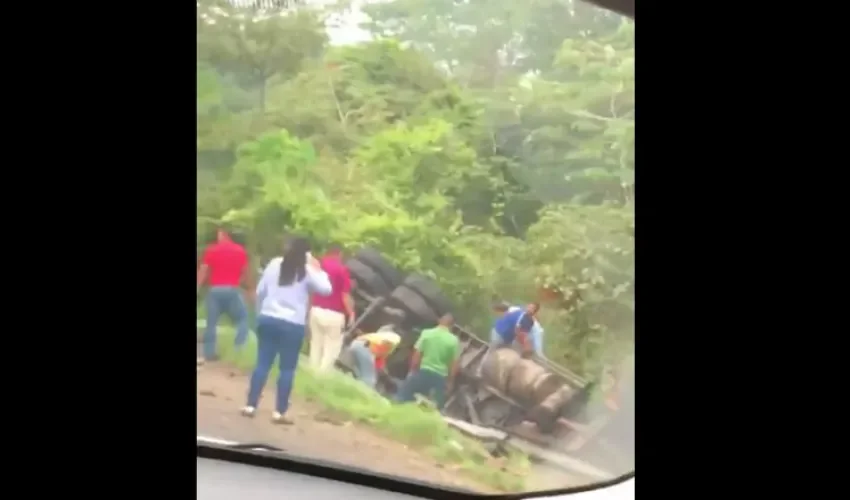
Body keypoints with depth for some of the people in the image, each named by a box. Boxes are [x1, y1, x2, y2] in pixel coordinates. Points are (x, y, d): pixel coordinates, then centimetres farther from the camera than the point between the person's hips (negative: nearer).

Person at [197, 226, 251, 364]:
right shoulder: (240, 250, 5)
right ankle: (240, 347, -3)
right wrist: (250, 288, 21)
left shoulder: (211, 250, 2)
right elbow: (245, 272, 8)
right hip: (232, 290, 0)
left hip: (215, 290, 0)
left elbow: (203, 271, -2)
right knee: (242, 318, 14)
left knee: (211, 322, 8)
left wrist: (197, 289, 1)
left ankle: (209, 353, 8)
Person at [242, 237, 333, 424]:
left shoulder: (274, 264, 6)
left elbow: (260, 291, 9)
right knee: (287, 368, 4)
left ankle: (250, 406, 6)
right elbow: (326, 289, 0)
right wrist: (318, 270, 10)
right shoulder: (307, 270, -5)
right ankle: (279, 412, 3)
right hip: (292, 324, -4)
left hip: (267, 319, 4)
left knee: (262, 363, 7)